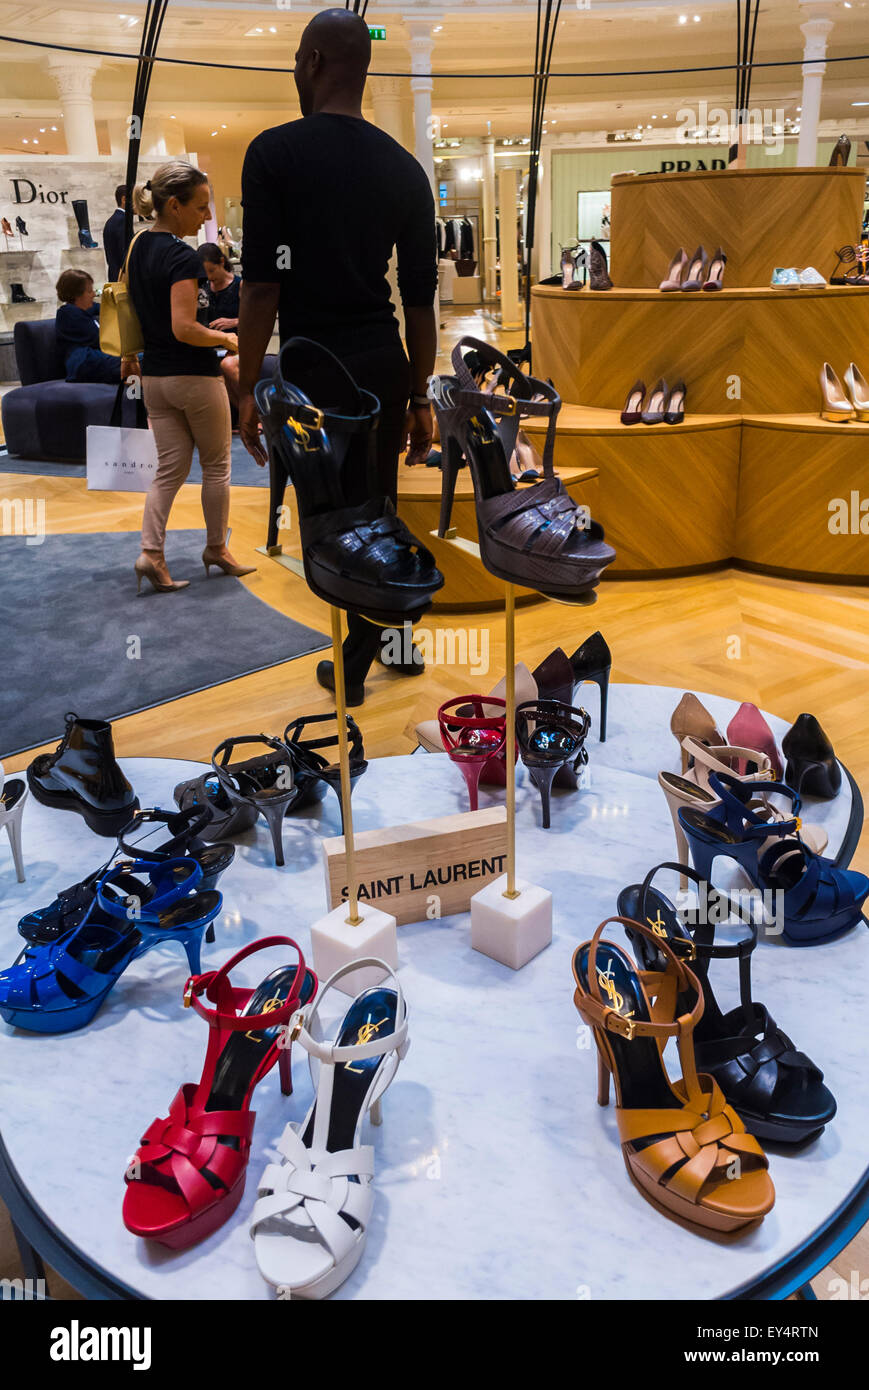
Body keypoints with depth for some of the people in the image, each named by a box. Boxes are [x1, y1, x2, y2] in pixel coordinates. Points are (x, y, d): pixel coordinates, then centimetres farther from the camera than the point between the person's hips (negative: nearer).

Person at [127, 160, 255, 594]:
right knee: (216, 465, 10)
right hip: (193, 376, -7)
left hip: (153, 375, 8)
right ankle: (216, 549, 21)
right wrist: (227, 339, -9)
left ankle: (151, 553, -3)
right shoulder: (183, 257, -19)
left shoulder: (138, 247, 8)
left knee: (170, 468, 9)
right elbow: (184, 328, -25)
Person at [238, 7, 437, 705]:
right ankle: (389, 643, 28)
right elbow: (421, 295, 9)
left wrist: (249, 390, -4)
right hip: (385, 366, 5)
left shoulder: (276, 152, -5)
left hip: (314, 371, -5)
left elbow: (263, 283, -11)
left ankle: (356, 665, 13)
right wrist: (420, 396, 16)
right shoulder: (404, 167, 8)